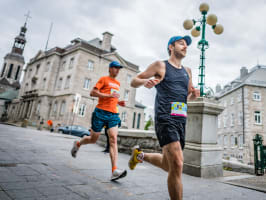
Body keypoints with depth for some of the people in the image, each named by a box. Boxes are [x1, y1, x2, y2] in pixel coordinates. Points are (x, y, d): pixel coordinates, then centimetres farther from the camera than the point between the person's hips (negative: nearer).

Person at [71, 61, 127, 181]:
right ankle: (78, 144, 41)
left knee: (113, 139, -13)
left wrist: (118, 102, 13)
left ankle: (114, 171, -19)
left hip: (113, 114, 5)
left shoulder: (117, 83, 22)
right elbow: (93, 93, -7)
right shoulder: (104, 79, 2)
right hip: (101, 112, -4)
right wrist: (109, 95, -16)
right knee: (93, 139, 7)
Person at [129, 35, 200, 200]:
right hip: (165, 118, -7)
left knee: (167, 165, 16)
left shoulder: (187, 71, 20)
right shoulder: (161, 66, 4)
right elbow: (134, 82, 5)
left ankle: (139, 155, 40)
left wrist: (194, 94, 3)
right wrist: (145, 81, -17)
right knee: (177, 165, -19)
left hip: (181, 120, 7)